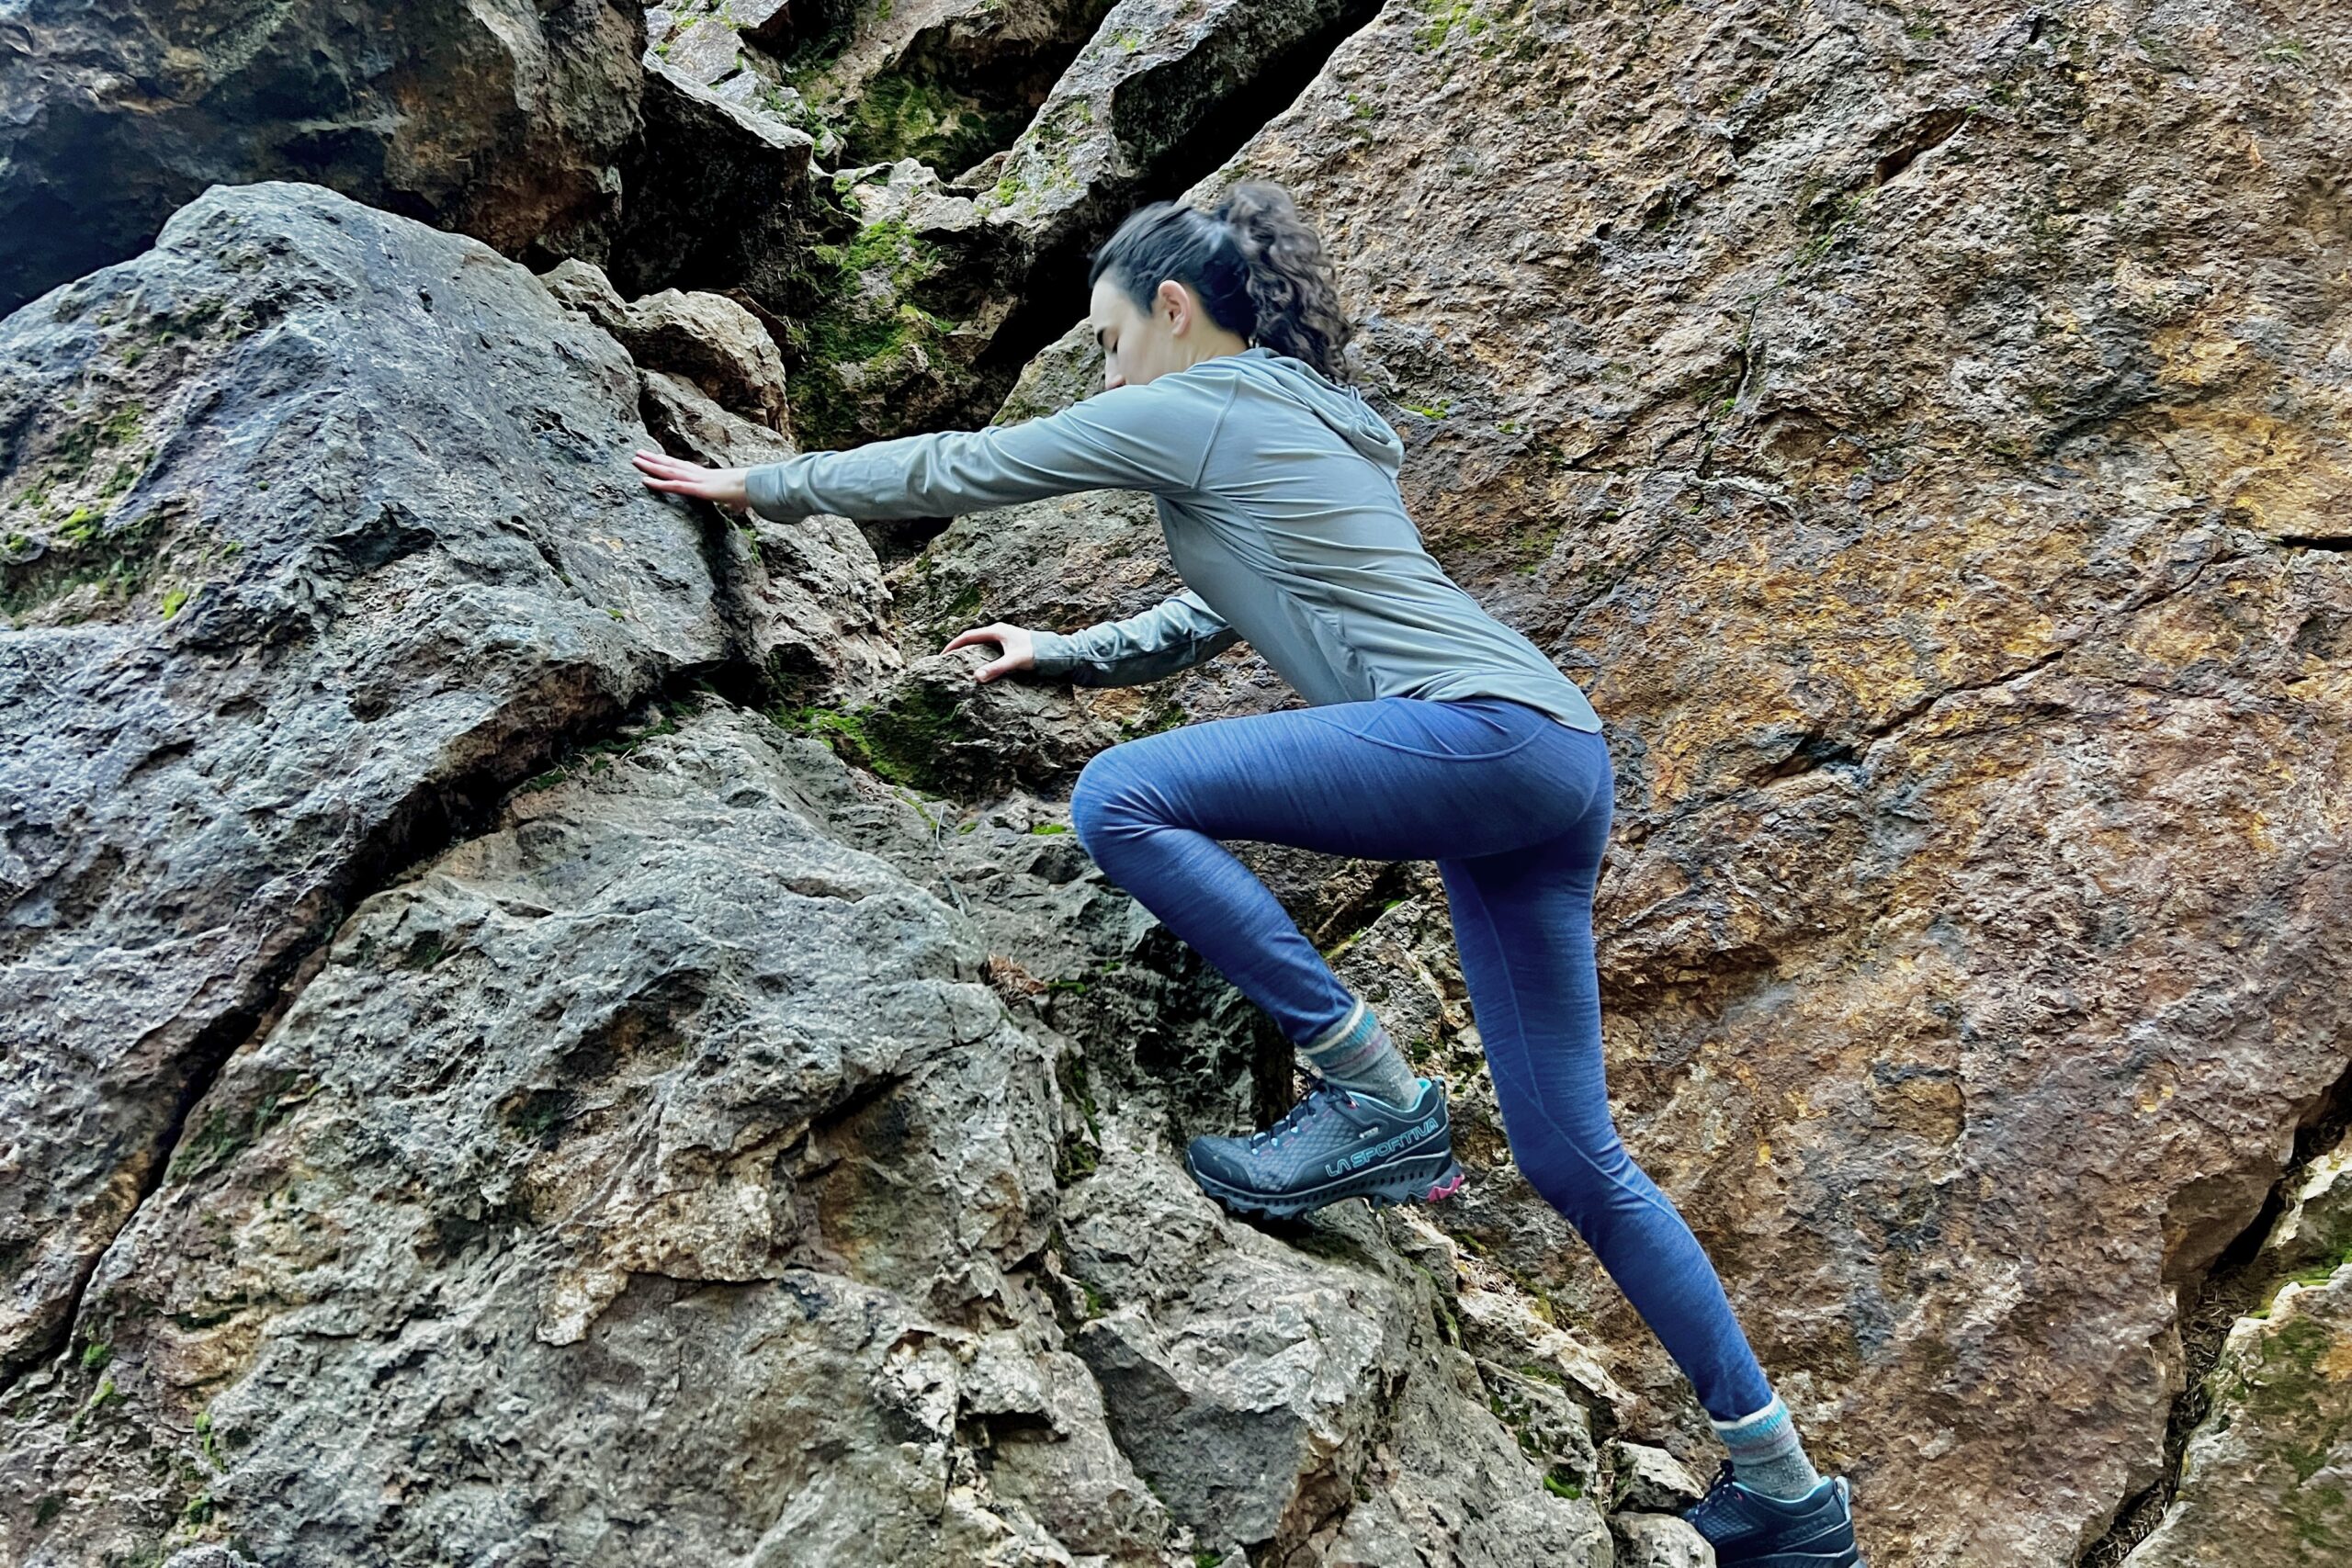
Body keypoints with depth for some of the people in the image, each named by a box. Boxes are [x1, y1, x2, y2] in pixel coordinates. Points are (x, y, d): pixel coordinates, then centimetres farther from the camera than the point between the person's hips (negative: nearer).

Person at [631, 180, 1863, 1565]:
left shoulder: (1193, 408, 2)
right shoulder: (1305, 424, 28)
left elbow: (956, 468, 8)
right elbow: (1213, 621, 37)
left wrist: (758, 485, 18)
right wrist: (1055, 655, 30)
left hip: (1484, 731, -10)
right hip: (1553, 767, 10)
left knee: (1123, 801, -17)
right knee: (1572, 1158, 9)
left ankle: (1376, 1102, -13)